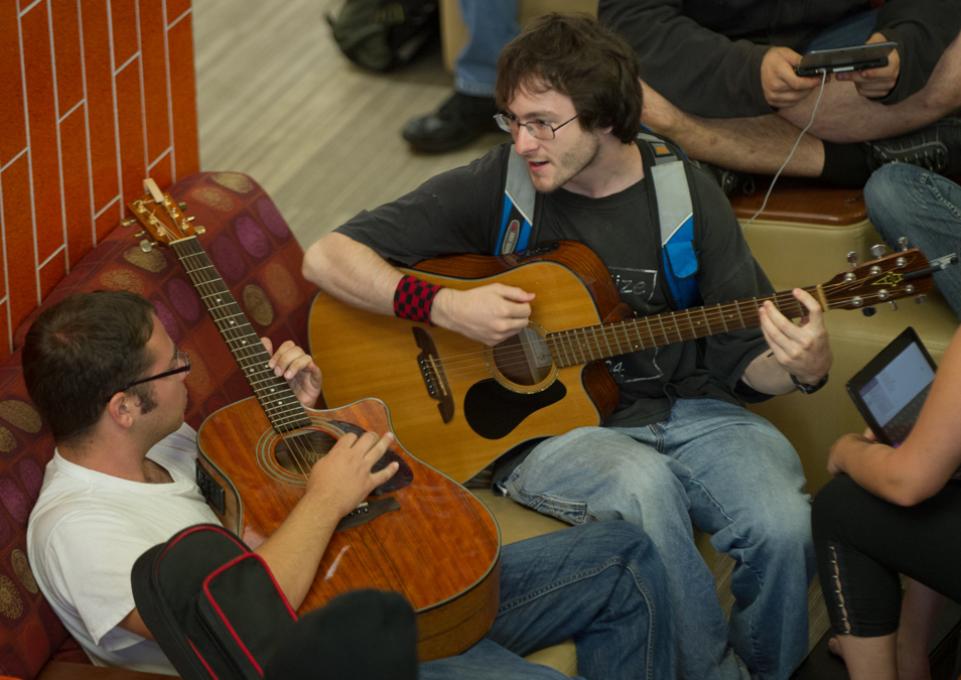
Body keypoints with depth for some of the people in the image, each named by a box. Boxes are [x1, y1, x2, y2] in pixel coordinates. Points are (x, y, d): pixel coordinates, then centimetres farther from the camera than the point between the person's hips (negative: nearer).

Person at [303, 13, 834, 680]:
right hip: (543, 420, -2)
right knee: (642, 483, -36)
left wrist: (805, 367, -20)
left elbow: (741, 359, 3)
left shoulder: (686, 194, 0)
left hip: (683, 409, 2)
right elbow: (328, 258, -5)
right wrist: (445, 306, -17)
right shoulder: (492, 188, -4)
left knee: (784, 526, -26)